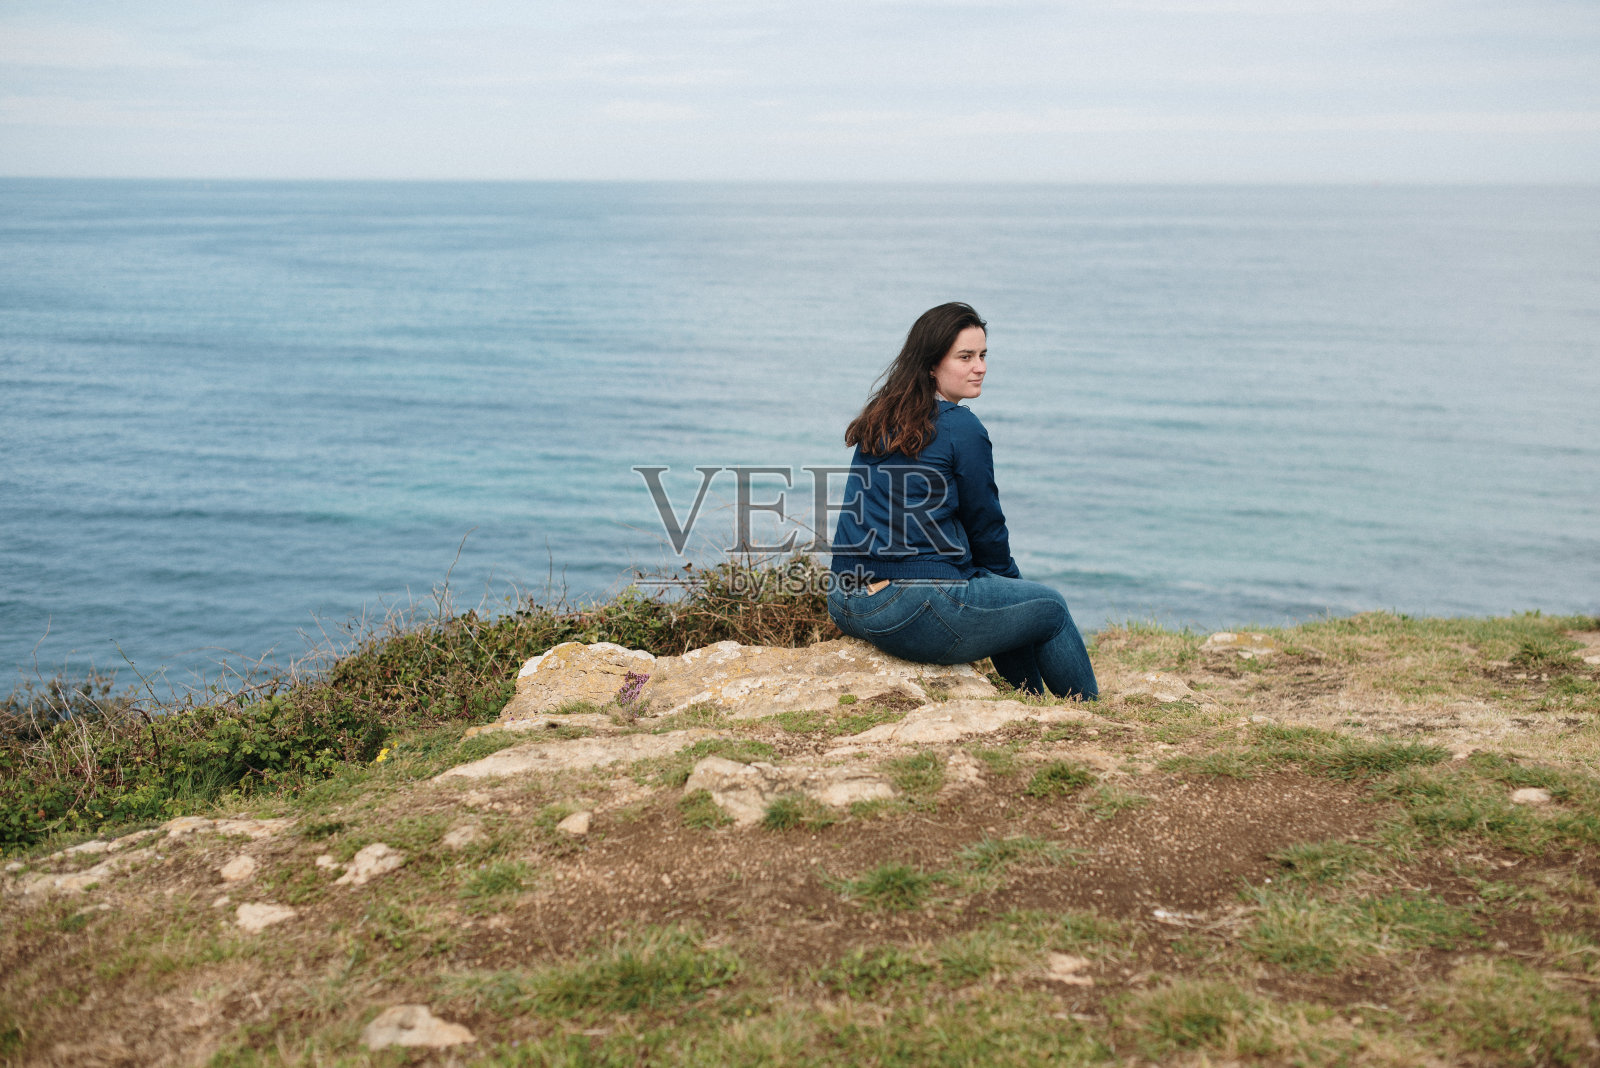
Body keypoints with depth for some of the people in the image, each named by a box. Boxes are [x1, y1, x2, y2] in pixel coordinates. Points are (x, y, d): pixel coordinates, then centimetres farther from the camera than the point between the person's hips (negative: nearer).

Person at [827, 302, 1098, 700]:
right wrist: (1012, 579, 20)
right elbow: (985, 524, -1)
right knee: (1051, 608, 14)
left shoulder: (879, 418, 13)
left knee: (1009, 603, 30)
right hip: (914, 608, -8)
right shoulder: (960, 427, -10)